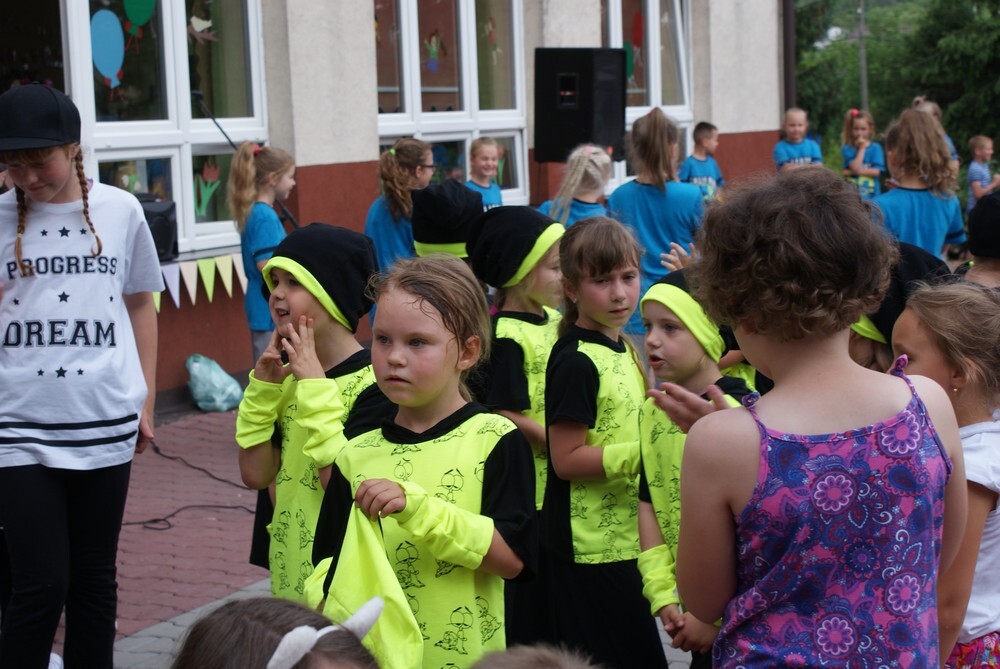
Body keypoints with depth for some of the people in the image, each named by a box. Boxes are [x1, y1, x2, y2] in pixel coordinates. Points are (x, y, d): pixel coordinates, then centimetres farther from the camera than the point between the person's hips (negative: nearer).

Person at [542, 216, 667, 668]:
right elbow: (566, 459, -18)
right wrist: (644, 453, -23)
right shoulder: (576, 361, -16)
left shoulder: (622, 350, 12)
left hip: (623, 540, 9)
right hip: (591, 547, -9)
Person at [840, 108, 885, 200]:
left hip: (871, 195, 0)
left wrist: (852, 172, -11)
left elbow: (876, 172, -9)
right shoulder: (847, 149, 0)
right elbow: (855, 167, -14)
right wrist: (862, 149, -10)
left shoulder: (875, 148, 0)